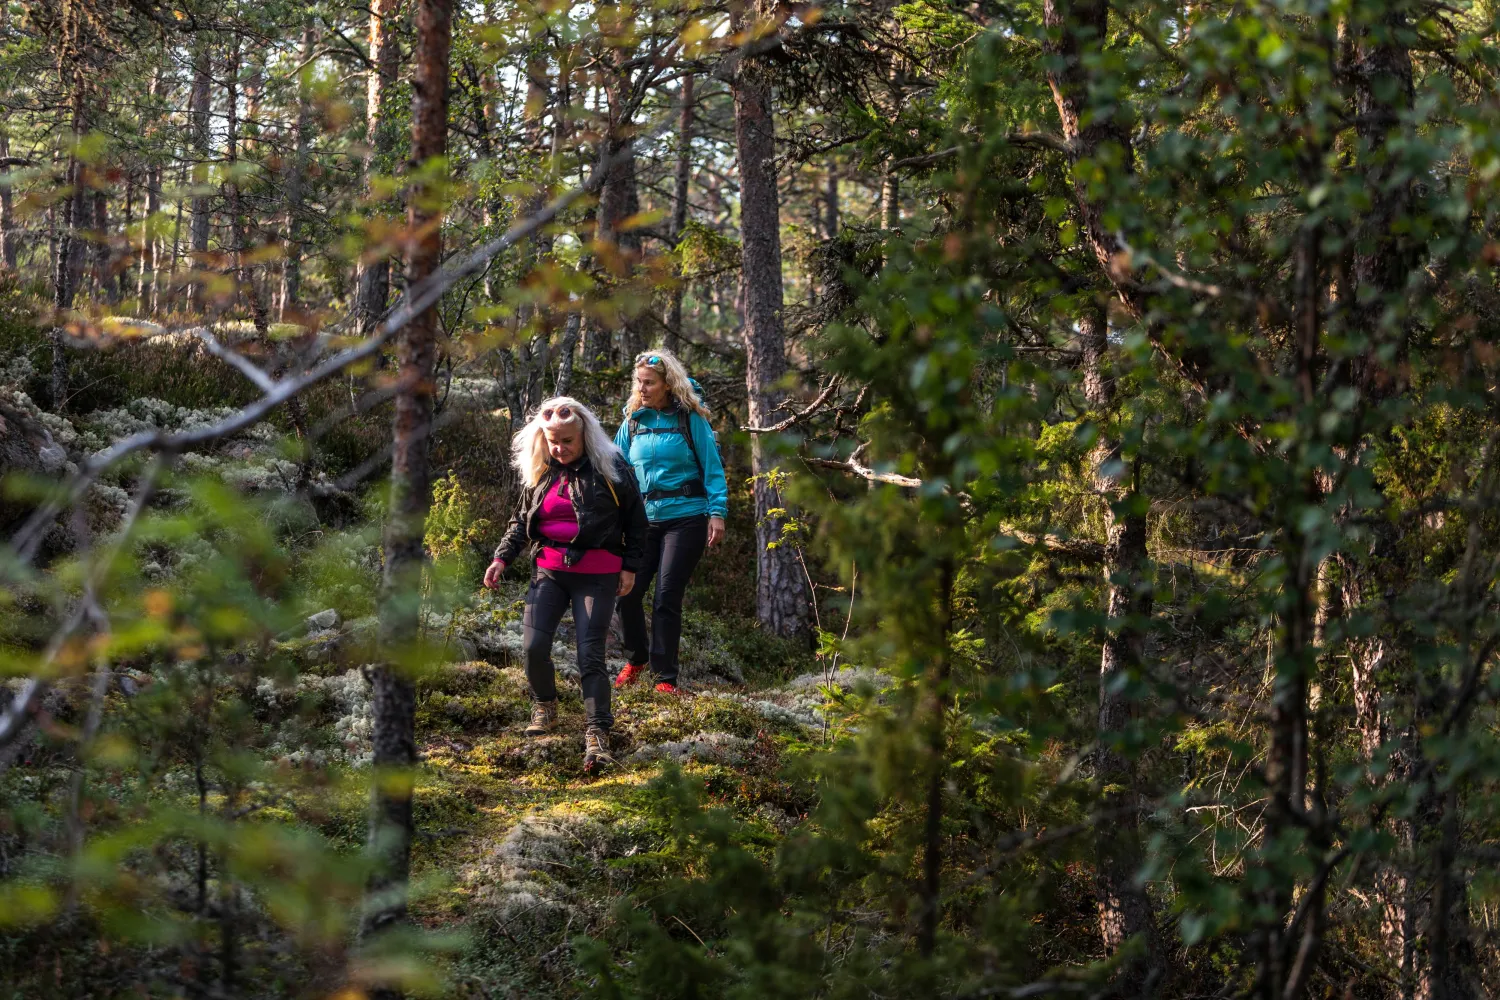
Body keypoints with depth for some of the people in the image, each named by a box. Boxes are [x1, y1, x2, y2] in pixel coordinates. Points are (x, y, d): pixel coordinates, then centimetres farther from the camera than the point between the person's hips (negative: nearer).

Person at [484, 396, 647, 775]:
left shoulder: (610, 468, -5)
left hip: (597, 576, -4)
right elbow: (521, 520, 18)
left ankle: (597, 736, -9)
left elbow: (635, 518, 3)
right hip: (549, 570, 4)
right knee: (533, 646, -8)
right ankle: (544, 706, 20)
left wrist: (631, 566, 0)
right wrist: (502, 558, 6)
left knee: (590, 655, -11)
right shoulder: (539, 472, 7)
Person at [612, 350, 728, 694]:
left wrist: (717, 512, -12)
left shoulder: (691, 419, -4)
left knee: (667, 597, -6)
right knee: (627, 591, -3)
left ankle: (666, 678, 3)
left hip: (685, 519, -4)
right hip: (644, 520, 4)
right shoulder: (633, 422, 7)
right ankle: (636, 659, 22)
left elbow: (712, 468, -4)